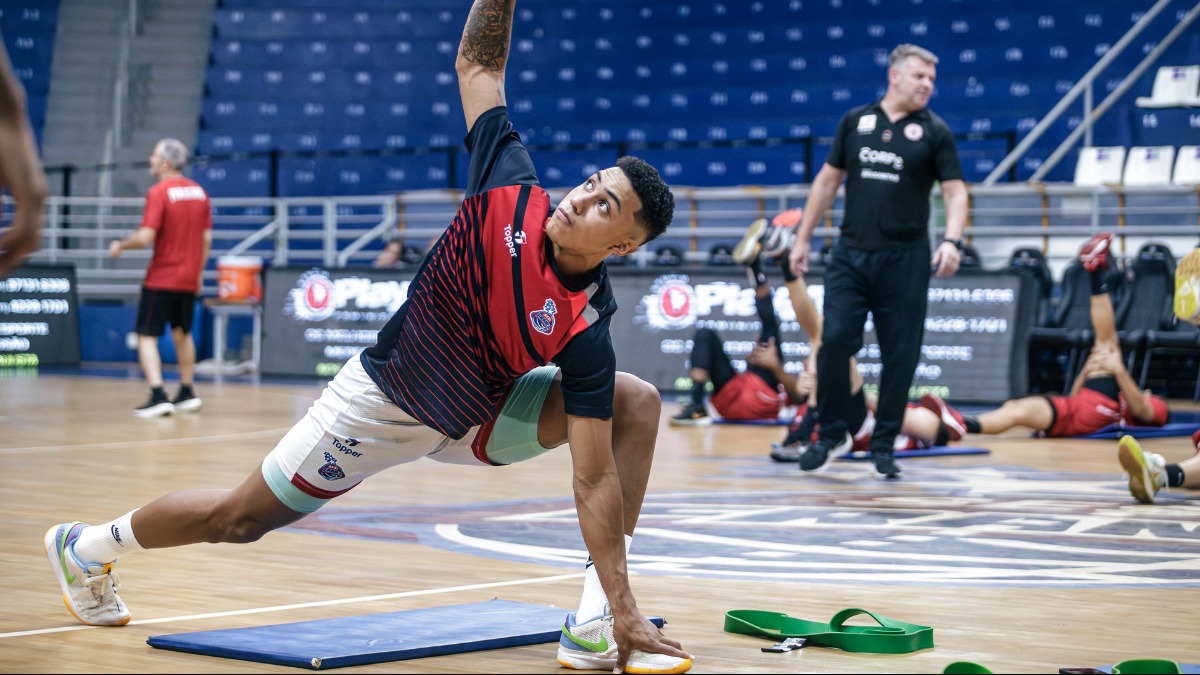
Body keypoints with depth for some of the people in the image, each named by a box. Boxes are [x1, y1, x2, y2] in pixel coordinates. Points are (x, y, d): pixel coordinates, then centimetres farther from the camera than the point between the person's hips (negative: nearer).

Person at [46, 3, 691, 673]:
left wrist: (623, 606, -33)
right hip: (382, 403, 0)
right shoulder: (514, 190, -26)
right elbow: (479, 64, -12)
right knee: (237, 519, 7)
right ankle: (87, 547, 37)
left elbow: (596, 479, -28)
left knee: (637, 404, -19)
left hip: (479, 415, 1)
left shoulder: (587, 333, -28)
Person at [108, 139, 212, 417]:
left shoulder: (159, 192, -15)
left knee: (147, 336, -1)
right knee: (182, 334, 22)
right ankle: (187, 393, 27)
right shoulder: (199, 192, 6)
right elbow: (207, 238, 9)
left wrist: (120, 245, -3)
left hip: (161, 279, -7)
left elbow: (145, 237, -21)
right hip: (189, 279, 7)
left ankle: (158, 396, -14)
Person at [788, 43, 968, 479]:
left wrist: (952, 240, -18)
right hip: (850, 255, 1)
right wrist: (804, 237, 12)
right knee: (834, 341, -8)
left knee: (900, 355, 1)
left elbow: (955, 191, -1)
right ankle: (833, 434, 10)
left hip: (905, 260, -1)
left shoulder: (934, 131, 3)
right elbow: (828, 180, 14)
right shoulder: (855, 121, 8)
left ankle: (884, 446, 14)